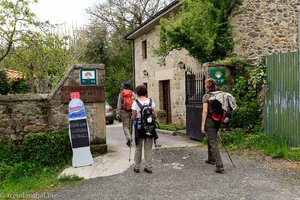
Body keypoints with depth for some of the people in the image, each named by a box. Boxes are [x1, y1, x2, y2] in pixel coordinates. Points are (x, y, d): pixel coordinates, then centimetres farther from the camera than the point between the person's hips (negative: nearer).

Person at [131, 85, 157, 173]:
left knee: (138, 148, 12)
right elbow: (155, 115, -2)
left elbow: (133, 117, -10)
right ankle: (148, 167, 15)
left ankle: (136, 167, 19)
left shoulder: (135, 103, -10)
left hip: (139, 127, -2)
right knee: (148, 148, 11)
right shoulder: (151, 101, -1)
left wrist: (132, 117, 12)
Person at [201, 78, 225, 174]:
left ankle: (219, 166, -14)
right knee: (210, 139, 25)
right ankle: (211, 159, 40)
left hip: (210, 121, -7)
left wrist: (202, 125, -15)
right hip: (217, 121, 7)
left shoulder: (206, 96, -11)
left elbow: (205, 111, -17)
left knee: (213, 142, -7)